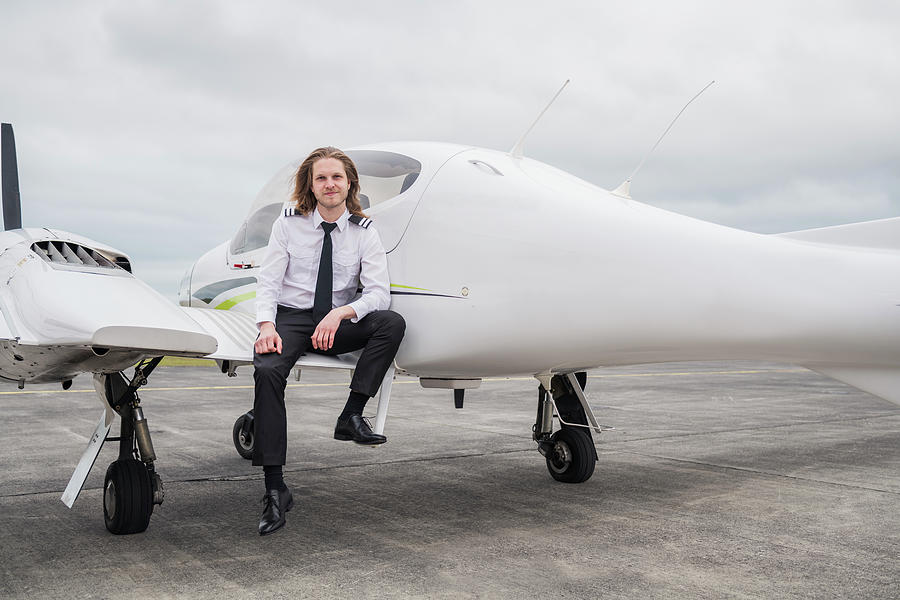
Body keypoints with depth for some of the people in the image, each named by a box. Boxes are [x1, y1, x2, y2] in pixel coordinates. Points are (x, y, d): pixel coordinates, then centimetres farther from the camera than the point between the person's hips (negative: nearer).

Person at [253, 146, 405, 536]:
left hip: (338, 323, 1)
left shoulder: (364, 232, 2)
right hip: (290, 317, -1)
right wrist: (266, 326, -20)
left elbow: (379, 292, -9)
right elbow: (268, 282, -1)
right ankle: (275, 489, -29)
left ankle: (352, 416, -22)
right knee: (267, 371, -32)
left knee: (392, 323, -27)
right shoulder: (288, 224, 3)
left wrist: (340, 314, -27)